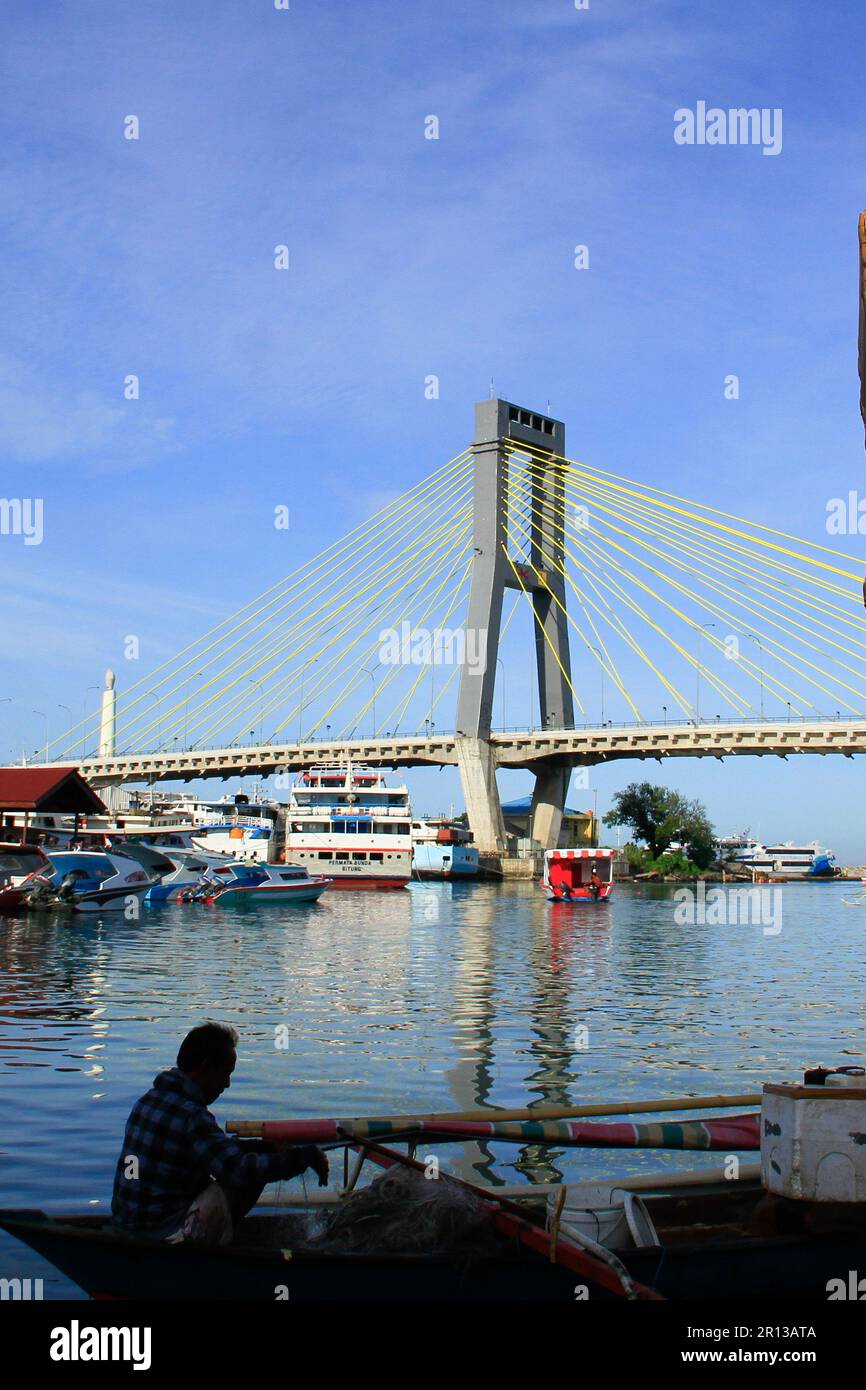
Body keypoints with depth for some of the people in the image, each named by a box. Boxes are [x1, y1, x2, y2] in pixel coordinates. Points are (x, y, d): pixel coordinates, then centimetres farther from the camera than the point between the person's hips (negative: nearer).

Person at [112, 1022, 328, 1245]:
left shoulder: (150, 1099, 7)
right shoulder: (191, 1116, -24)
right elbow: (240, 1170, -30)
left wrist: (269, 1147, 11)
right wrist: (306, 1156, -20)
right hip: (165, 1232, -9)